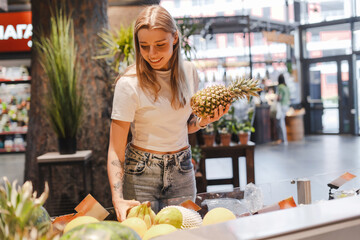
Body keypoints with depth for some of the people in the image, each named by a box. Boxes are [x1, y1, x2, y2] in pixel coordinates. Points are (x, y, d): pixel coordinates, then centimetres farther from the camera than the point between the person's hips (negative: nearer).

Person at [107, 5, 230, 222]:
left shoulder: (189, 72, -1)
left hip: (182, 171, 4)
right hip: (141, 174, -4)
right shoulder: (130, 84, -17)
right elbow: (116, 150, -17)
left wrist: (203, 121, -8)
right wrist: (118, 199, -28)